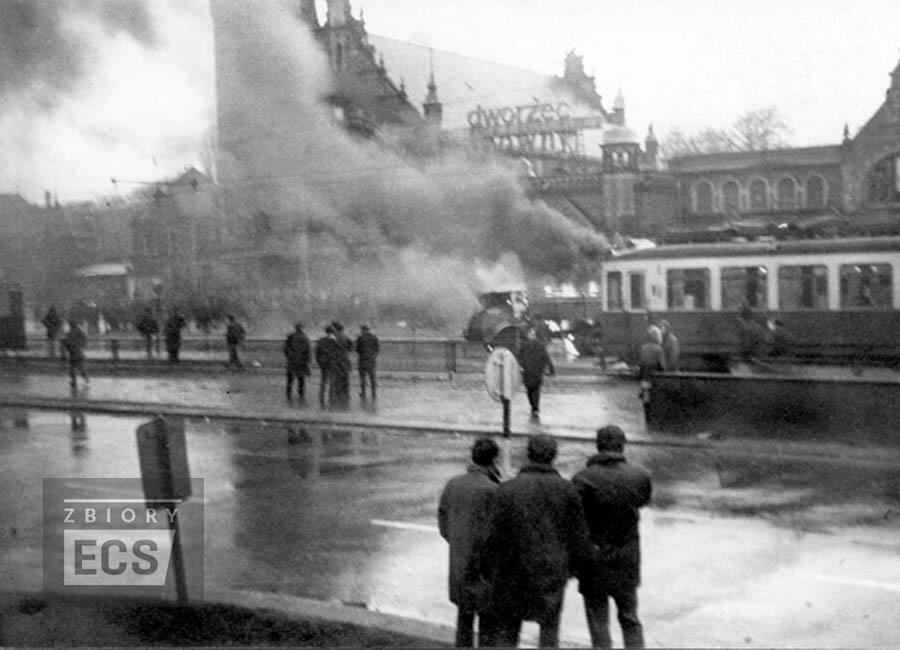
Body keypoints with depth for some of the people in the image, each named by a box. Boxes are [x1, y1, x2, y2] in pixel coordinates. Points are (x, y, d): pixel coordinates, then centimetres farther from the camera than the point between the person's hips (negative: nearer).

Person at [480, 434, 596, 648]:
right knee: (550, 626, 16)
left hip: (515, 572, -1)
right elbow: (578, 532, 3)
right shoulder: (566, 489, -2)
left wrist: (486, 567, 5)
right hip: (553, 571, 2)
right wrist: (581, 564, 16)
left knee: (506, 630, 8)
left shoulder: (508, 489, -8)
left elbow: (495, 534, -6)